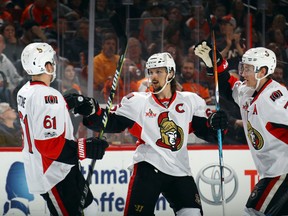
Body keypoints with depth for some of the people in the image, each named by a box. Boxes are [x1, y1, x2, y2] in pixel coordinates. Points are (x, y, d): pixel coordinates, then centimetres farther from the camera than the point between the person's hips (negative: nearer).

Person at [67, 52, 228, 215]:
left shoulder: (191, 101, 6)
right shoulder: (138, 102, 1)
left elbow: (205, 131, 10)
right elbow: (110, 124, 0)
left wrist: (215, 124, -10)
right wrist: (93, 112, -17)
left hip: (180, 170, 3)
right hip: (148, 167, -3)